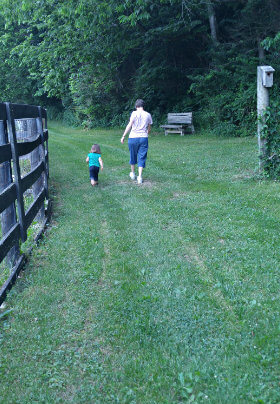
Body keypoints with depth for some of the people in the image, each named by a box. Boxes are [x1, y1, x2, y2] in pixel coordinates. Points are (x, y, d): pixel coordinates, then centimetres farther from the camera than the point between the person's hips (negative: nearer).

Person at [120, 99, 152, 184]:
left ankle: (133, 174, 31)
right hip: (144, 138, 2)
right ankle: (140, 177, -3)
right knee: (141, 158, 4)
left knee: (133, 156, 16)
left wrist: (123, 136, -6)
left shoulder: (135, 113, -5)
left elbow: (129, 125, -10)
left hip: (133, 137, -1)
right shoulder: (148, 115, 5)